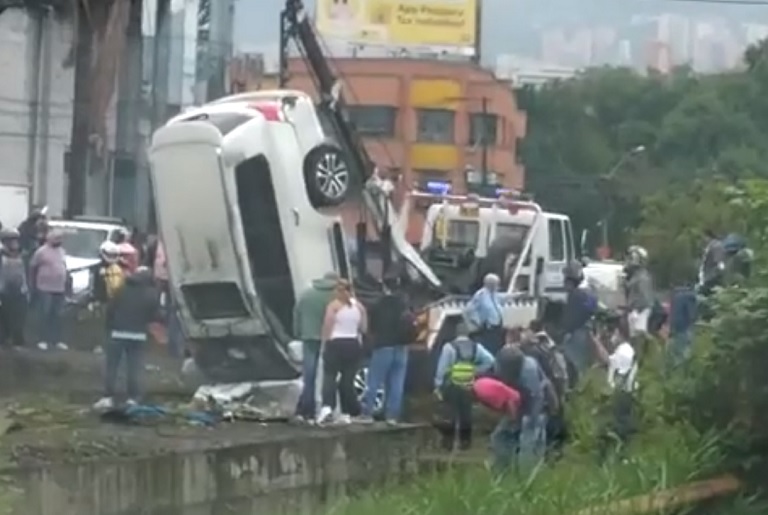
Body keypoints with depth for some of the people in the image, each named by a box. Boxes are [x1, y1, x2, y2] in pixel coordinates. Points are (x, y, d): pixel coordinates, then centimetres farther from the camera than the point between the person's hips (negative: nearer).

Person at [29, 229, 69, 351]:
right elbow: (32, 268, -4)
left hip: (60, 289, 6)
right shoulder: (41, 251, -7)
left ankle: (57, 340, 13)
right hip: (45, 288, -6)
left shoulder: (62, 251, 13)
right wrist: (33, 285, -6)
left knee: (57, 315, 8)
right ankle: (43, 340, 0)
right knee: (44, 314, -5)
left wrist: (67, 284, 15)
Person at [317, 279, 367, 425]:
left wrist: (325, 342, -2)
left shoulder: (334, 305, -5)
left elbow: (327, 326, -10)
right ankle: (346, 413, 8)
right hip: (354, 344, 4)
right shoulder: (359, 306, 6)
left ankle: (327, 407, -23)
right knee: (348, 379, 9)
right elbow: (364, 328, 7)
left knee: (329, 375, -2)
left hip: (336, 343, -4)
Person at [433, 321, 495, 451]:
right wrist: (477, 371, 5)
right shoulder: (476, 347, 3)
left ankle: (448, 442, 1)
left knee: (450, 414, 2)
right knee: (466, 414, 11)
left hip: (452, 386, -3)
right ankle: (465, 442, 14)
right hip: (468, 386, 3)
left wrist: (438, 386, -3)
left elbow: (442, 368, -8)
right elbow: (490, 361, -5)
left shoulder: (449, 347, -6)